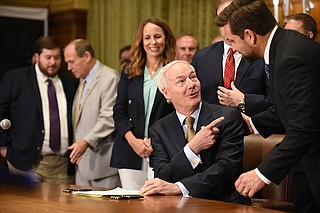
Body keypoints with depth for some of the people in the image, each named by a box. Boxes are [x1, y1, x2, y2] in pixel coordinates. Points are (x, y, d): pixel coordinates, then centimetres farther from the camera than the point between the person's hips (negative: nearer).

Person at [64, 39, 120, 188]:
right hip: (82, 160, 9)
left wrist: (86, 141, -25)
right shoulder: (83, 80, 19)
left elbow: (109, 118, -20)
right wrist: (77, 144, 13)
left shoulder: (110, 78, -11)